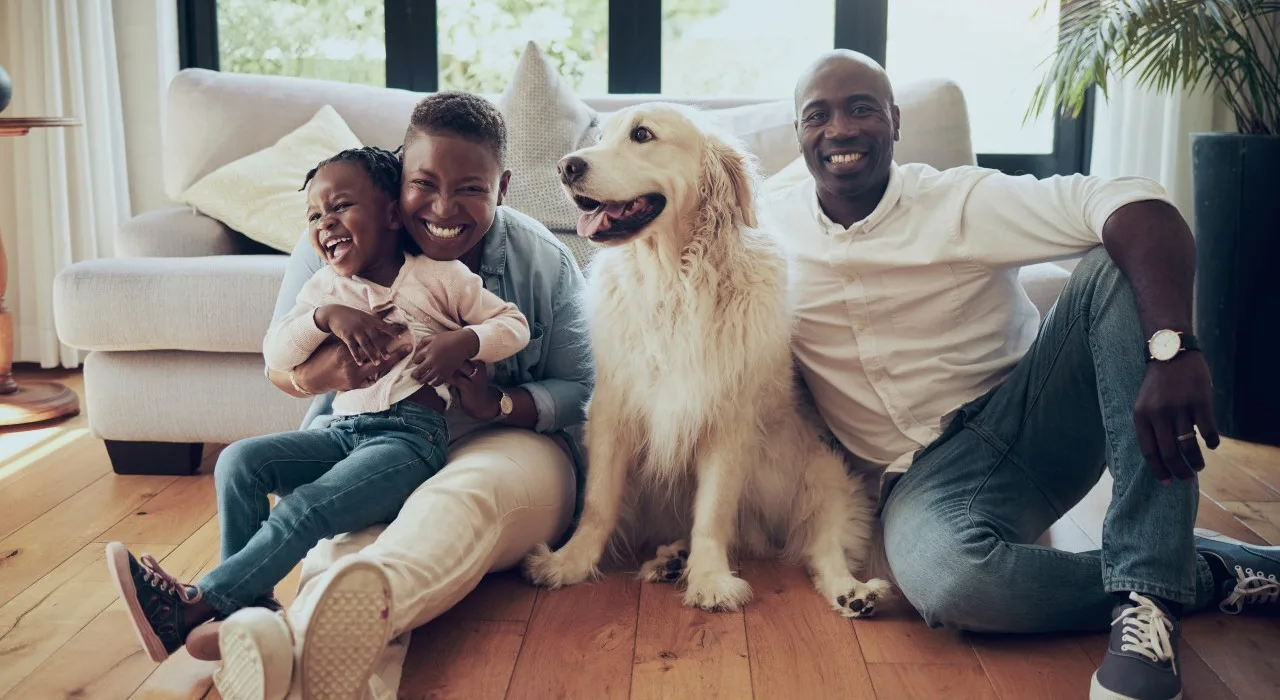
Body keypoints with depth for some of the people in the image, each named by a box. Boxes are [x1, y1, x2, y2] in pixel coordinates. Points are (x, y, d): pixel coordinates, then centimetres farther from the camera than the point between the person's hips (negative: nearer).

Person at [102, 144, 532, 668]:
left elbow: (514, 324, 6)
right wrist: (327, 316, -13)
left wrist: (465, 341, -14)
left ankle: (195, 605, -23)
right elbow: (276, 355, 4)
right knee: (240, 460, -16)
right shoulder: (325, 288, 17)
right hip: (343, 431, 6)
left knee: (306, 509, -27)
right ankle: (247, 602, -13)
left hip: (411, 435, -6)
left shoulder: (440, 276, 5)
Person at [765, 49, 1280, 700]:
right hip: (923, 475, 0)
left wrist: (1171, 347, -38)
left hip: (1033, 417, 0)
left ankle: (1147, 588, -31)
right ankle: (1210, 573, -11)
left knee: (1118, 266, -26)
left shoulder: (960, 201, -8)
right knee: (946, 580, -37)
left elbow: (1136, 208, -20)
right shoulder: (766, 227, 1)